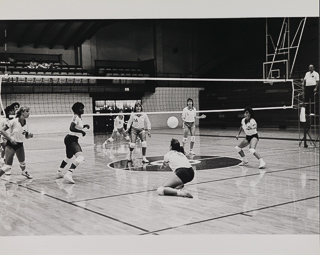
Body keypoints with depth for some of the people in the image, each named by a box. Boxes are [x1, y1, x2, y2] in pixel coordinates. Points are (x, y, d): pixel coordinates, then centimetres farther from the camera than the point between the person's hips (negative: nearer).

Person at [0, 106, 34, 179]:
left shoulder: (26, 123, 0)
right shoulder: (14, 121, -18)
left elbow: (26, 136, 11)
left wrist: (30, 135, -12)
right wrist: (10, 138, -23)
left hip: (20, 145, 6)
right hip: (11, 145, -6)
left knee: (22, 163, 19)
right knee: (8, 166, -12)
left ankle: (24, 172, 48)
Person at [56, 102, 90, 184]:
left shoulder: (79, 117, 14)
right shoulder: (76, 117, -13)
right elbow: (71, 128, -25)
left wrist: (84, 126, 14)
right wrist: (81, 131, -27)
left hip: (73, 139, 11)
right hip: (71, 139, -11)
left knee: (69, 157, 28)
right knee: (80, 157, -26)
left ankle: (59, 172, 44)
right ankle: (69, 174, -35)